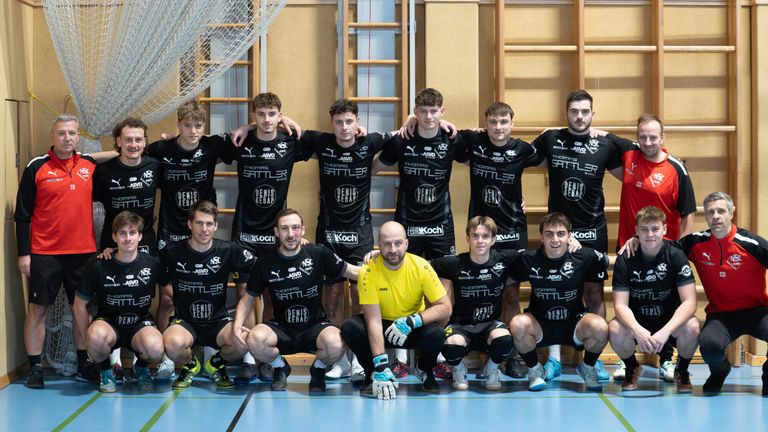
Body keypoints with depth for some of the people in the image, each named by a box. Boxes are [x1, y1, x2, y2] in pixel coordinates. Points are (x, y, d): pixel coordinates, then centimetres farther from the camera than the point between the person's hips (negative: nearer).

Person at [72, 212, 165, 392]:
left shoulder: (153, 264, -5)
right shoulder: (98, 267, -8)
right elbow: (79, 305, 0)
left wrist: (160, 331, 4)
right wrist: (89, 341, -4)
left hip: (141, 323, 0)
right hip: (109, 323, 0)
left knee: (154, 348, -35)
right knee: (98, 334, -38)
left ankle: (141, 368, 5)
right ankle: (106, 371, -3)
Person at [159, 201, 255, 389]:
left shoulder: (229, 251, -4)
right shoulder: (173, 252, -5)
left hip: (218, 321, 1)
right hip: (185, 321, -1)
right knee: (173, 343, -37)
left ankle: (216, 364, 7)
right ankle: (190, 365, 5)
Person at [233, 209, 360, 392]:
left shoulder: (319, 254, -4)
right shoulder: (266, 262, -1)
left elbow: (353, 272, 4)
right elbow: (248, 298, 8)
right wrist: (237, 324, -9)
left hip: (315, 326, -1)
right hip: (281, 329, 1)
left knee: (335, 344, -36)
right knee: (255, 339, -33)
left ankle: (318, 369, 4)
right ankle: (280, 367, 5)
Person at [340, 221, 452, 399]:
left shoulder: (421, 266, -19)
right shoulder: (368, 272, -21)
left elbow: (445, 308, -17)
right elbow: (374, 321, -25)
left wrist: (413, 321, -33)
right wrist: (381, 366, -33)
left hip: (414, 328, 0)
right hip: (383, 327, 0)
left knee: (436, 332, -31)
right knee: (350, 327, -28)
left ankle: (425, 370, 4)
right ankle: (373, 374, 0)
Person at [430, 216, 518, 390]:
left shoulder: (504, 260, -4)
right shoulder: (454, 264, -6)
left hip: (491, 323, 1)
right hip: (461, 325, -1)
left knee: (504, 339, -35)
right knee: (452, 345, -36)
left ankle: (492, 368, 3)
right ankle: (459, 369, 4)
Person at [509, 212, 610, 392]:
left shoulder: (584, 257, -9)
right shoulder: (528, 259, -8)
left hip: (574, 324, 0)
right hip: (540, 326, 0)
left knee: (600, 327, -31)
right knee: (518, 324, -33)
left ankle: (588, 368, 4)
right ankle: (534, 369, -1)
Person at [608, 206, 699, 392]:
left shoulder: (676, 256, -14)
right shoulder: (625, 260, -12)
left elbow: (689, 302, -20)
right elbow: (620, 304, -17)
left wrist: (665, 331, -36)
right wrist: (637, 330, -38)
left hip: (670, 321, 0)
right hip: (636, 322, 0)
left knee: (692, 327, -32)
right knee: (615, 329, -32)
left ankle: (682, 371, 1)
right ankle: (632, 369, 3)